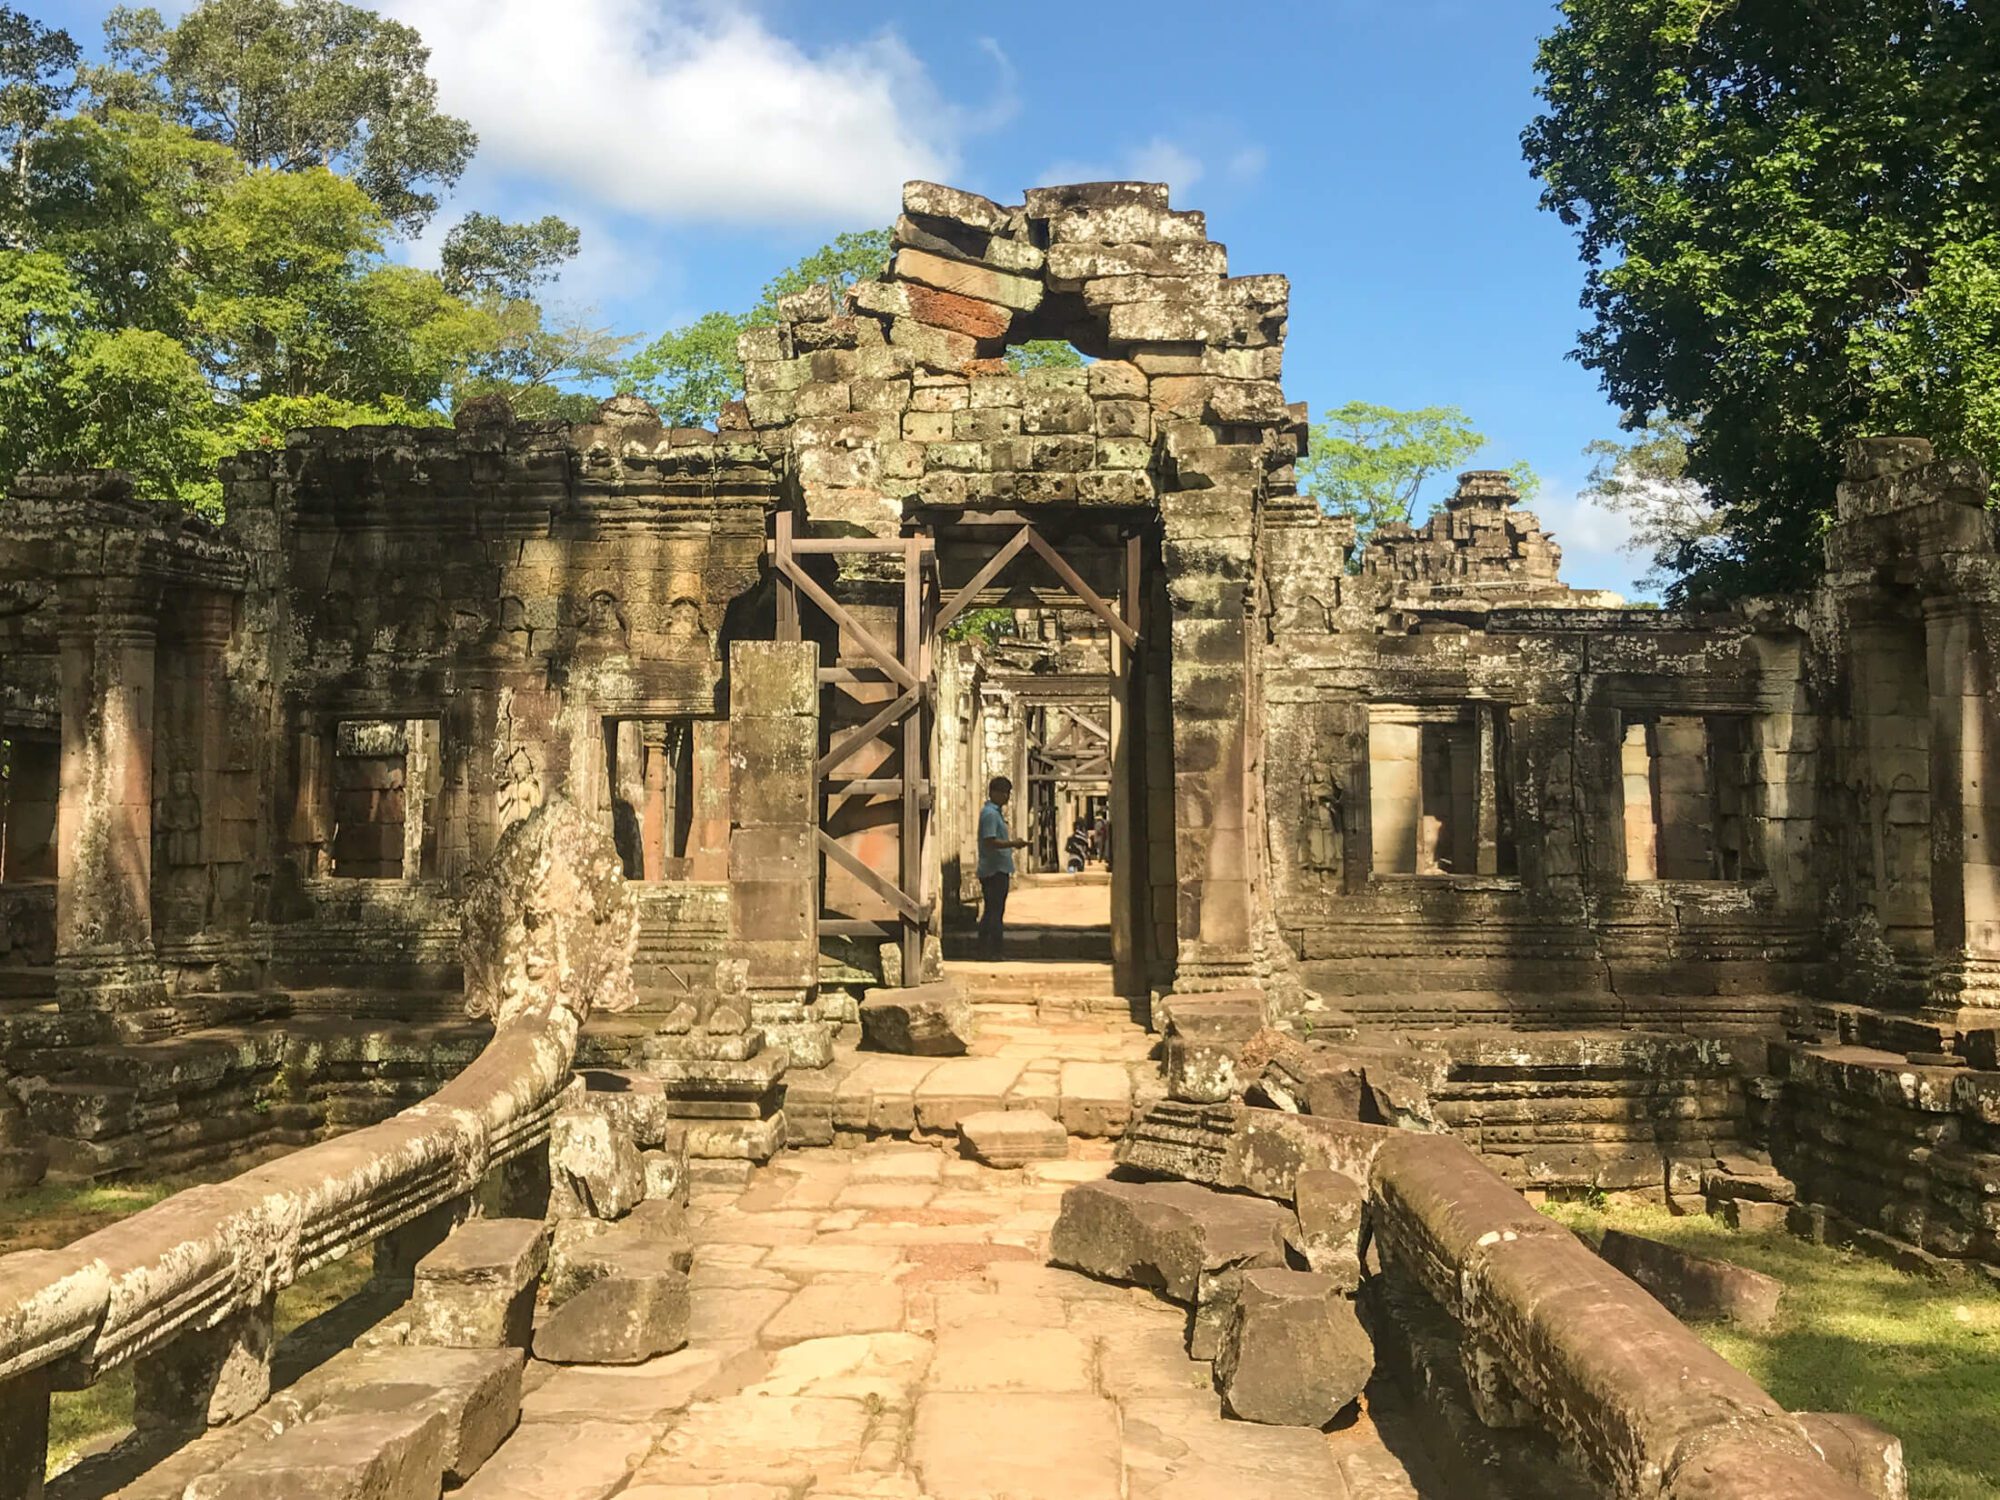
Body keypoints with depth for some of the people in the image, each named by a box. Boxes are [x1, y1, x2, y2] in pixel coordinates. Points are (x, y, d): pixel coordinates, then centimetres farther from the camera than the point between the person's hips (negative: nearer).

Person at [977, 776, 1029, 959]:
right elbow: (990, 842, -23)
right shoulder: (990, 813, -14)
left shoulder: (996, 812, 18)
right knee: (994, 912, -8)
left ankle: (986, 951, 16)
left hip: (999, 870, 10)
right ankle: (989, 951, -5)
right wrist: (1013, 843, -18)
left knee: (993, 911, 12)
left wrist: (1013, 844, 15)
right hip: (994, 870, -10)